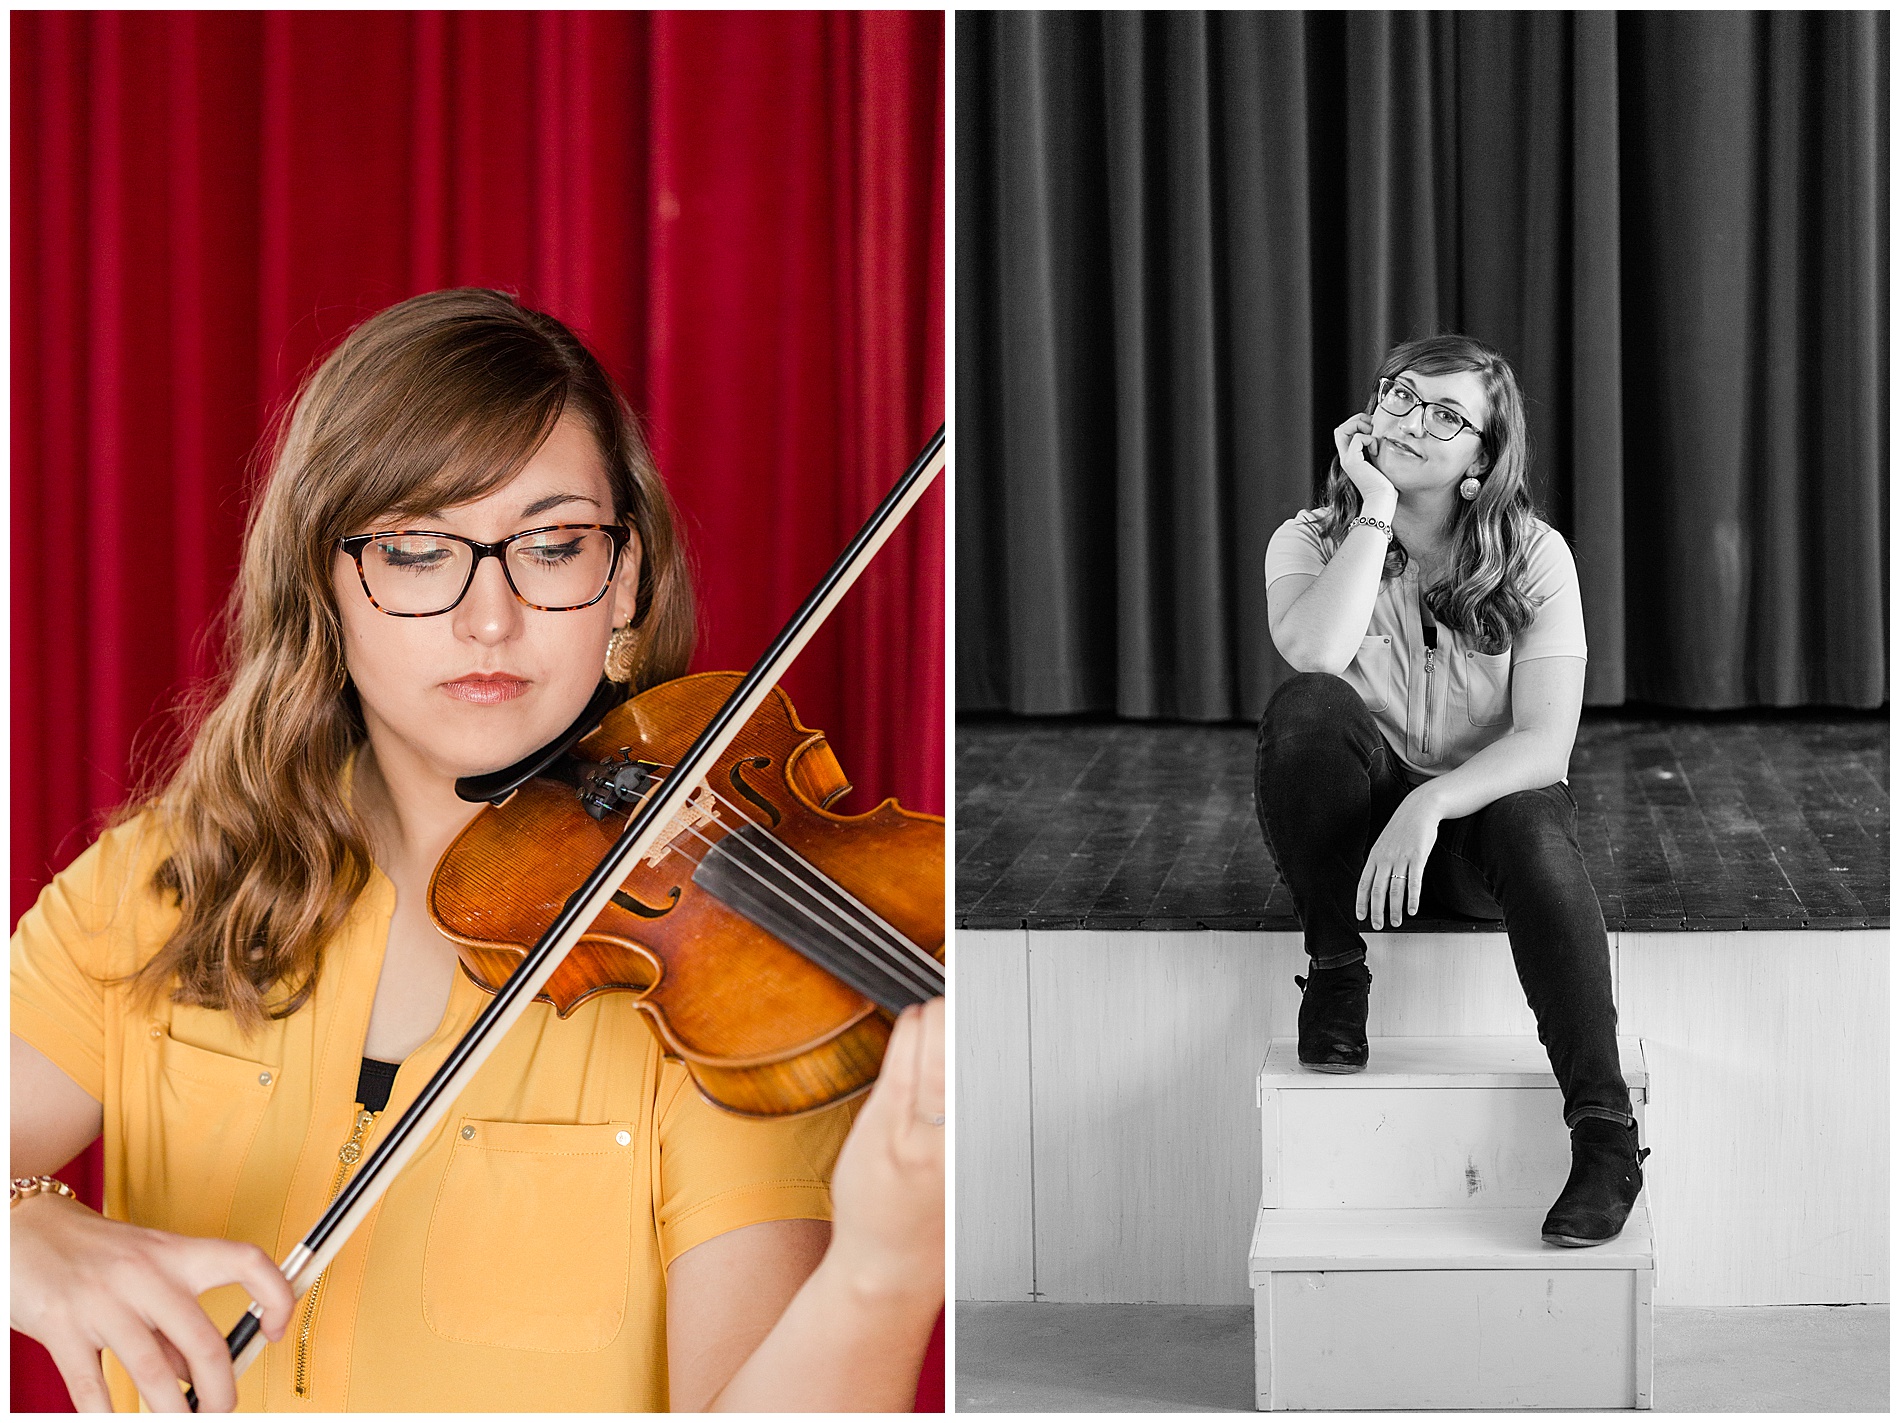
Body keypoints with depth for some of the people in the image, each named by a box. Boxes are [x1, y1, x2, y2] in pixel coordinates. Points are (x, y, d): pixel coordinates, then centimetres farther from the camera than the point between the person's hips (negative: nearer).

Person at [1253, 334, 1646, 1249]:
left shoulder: (1533, 558, -6)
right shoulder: (1310, 542, -2)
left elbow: (1545, 741, -17)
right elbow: (1315, 655, -26)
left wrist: (1428, 806, -33)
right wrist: (1376, 510, -23)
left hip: (1482, 809, -1)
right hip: (1355, 822, 1)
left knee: (1533, 826, -36)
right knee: (1306, 707, -30)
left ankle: (1604, 1130, -36)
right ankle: (1334, 968, -15)